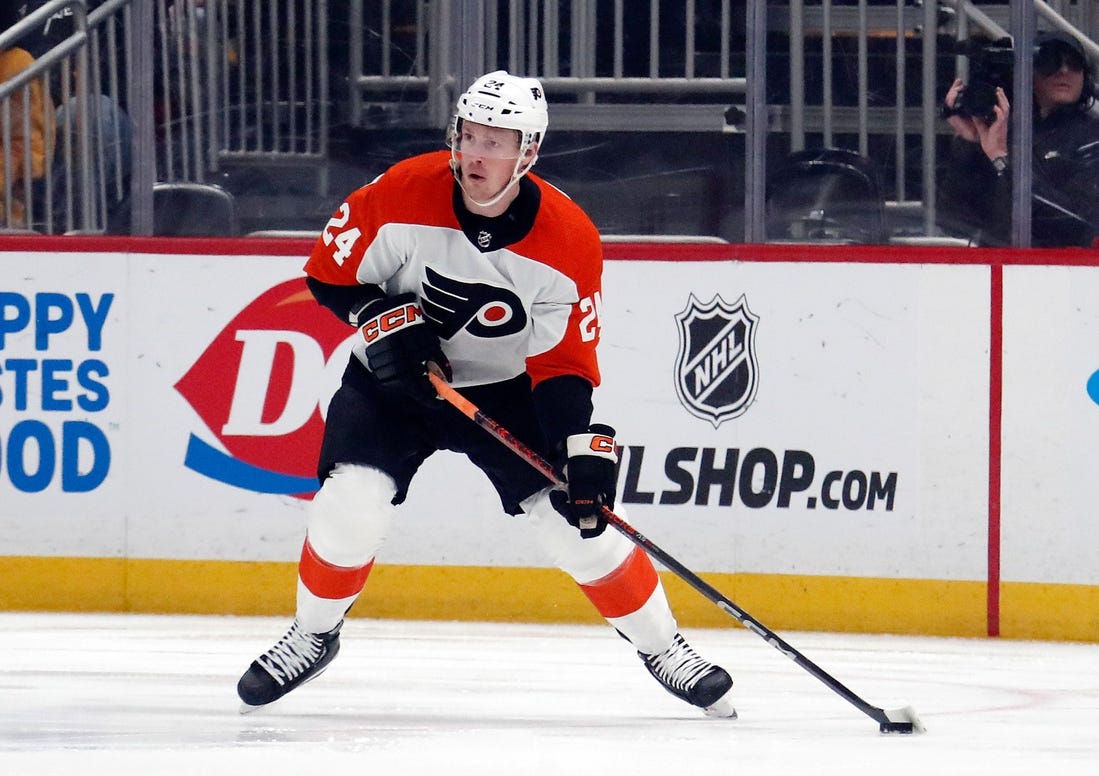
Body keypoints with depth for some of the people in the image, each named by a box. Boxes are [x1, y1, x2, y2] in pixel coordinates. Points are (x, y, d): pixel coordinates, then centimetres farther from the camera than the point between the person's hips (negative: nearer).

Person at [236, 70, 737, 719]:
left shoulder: (569, 240, -20)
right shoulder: (404, 194, -21)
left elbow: (564, 363, -15)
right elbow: (331, 272, -7)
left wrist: (586, 452, -25)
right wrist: (387, 321, -22)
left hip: (506, 388, 0)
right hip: (395, 376, 0)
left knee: (577, 519, -9)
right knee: (350, 505, -19)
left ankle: (664, 647, 11)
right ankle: (313, 637, 9)